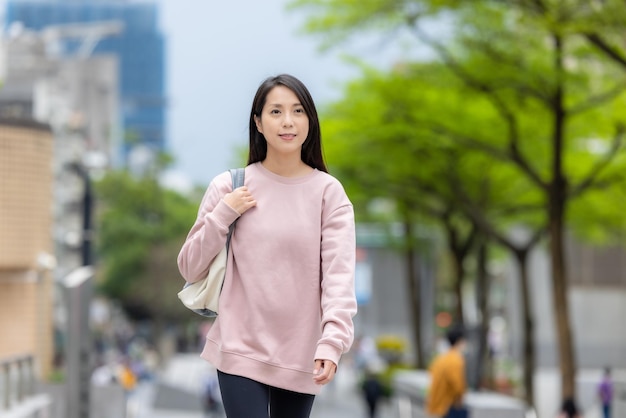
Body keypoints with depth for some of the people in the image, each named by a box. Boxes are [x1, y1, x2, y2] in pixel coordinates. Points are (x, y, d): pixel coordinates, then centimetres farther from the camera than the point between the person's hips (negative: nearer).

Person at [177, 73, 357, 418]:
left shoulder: (328, 192, -2)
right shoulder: (228, 186, 1)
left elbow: (339, 273, -11)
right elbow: (189, 269, 4)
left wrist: (332, 341, -26)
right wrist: (223, 213, -10)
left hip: (300, 355, 1)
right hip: (241, 350, -1)